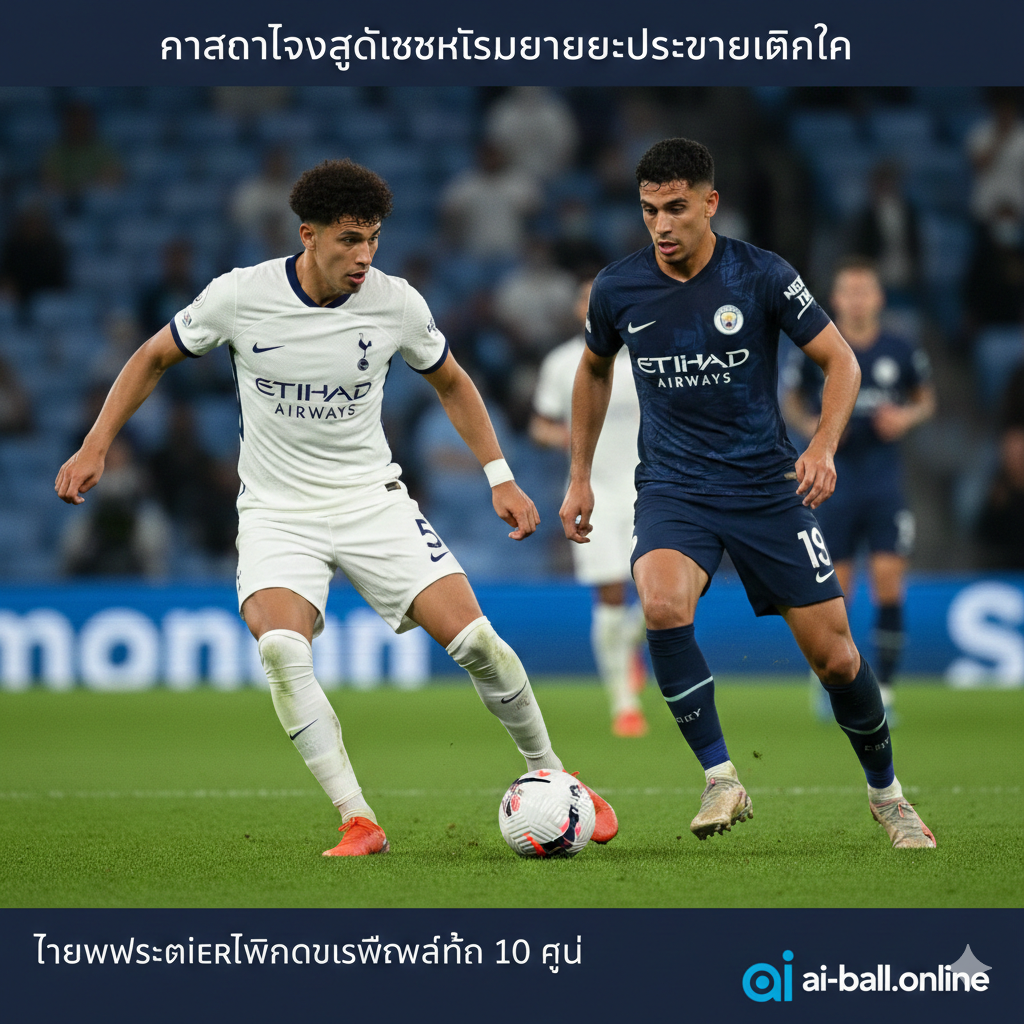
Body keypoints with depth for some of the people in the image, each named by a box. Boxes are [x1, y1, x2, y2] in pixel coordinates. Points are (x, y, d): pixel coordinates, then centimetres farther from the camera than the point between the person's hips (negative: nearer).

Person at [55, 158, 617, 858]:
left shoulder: (396, 302, -8)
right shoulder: (241, 295, -12)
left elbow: (451, 383, 11)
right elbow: (154, 358, 4)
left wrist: (500, 477, 5)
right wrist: (96, 447, -2)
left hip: (372, 498, 1)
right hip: (276, 508, -1)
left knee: (473, 638, -13)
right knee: (281, 647, -29)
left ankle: (549, 775, 12)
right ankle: (359, 822, -23)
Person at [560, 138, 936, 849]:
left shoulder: (763, 277, -10)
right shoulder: (618, 289, -4)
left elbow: (842, 362, -3)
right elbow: (595, 370, 17)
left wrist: (823, 447, -20)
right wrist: (580, 478, 16)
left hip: (767, 484, 0)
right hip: (672, 489, 1)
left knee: (835, 657, 0)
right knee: (663, 607, -31)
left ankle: (886, 792, 26)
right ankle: (721, 779, -17)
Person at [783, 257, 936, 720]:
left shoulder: (901, 352, 1)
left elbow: (926, 399, 15)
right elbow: (791, 401, 12)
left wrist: (908, 417, -6)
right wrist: (812, 427, -8)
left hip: (885, 478, 0)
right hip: (835, 477, 0)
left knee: (888, 583, -9)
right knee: (835, 588, 0)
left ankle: (883, 690, -2)